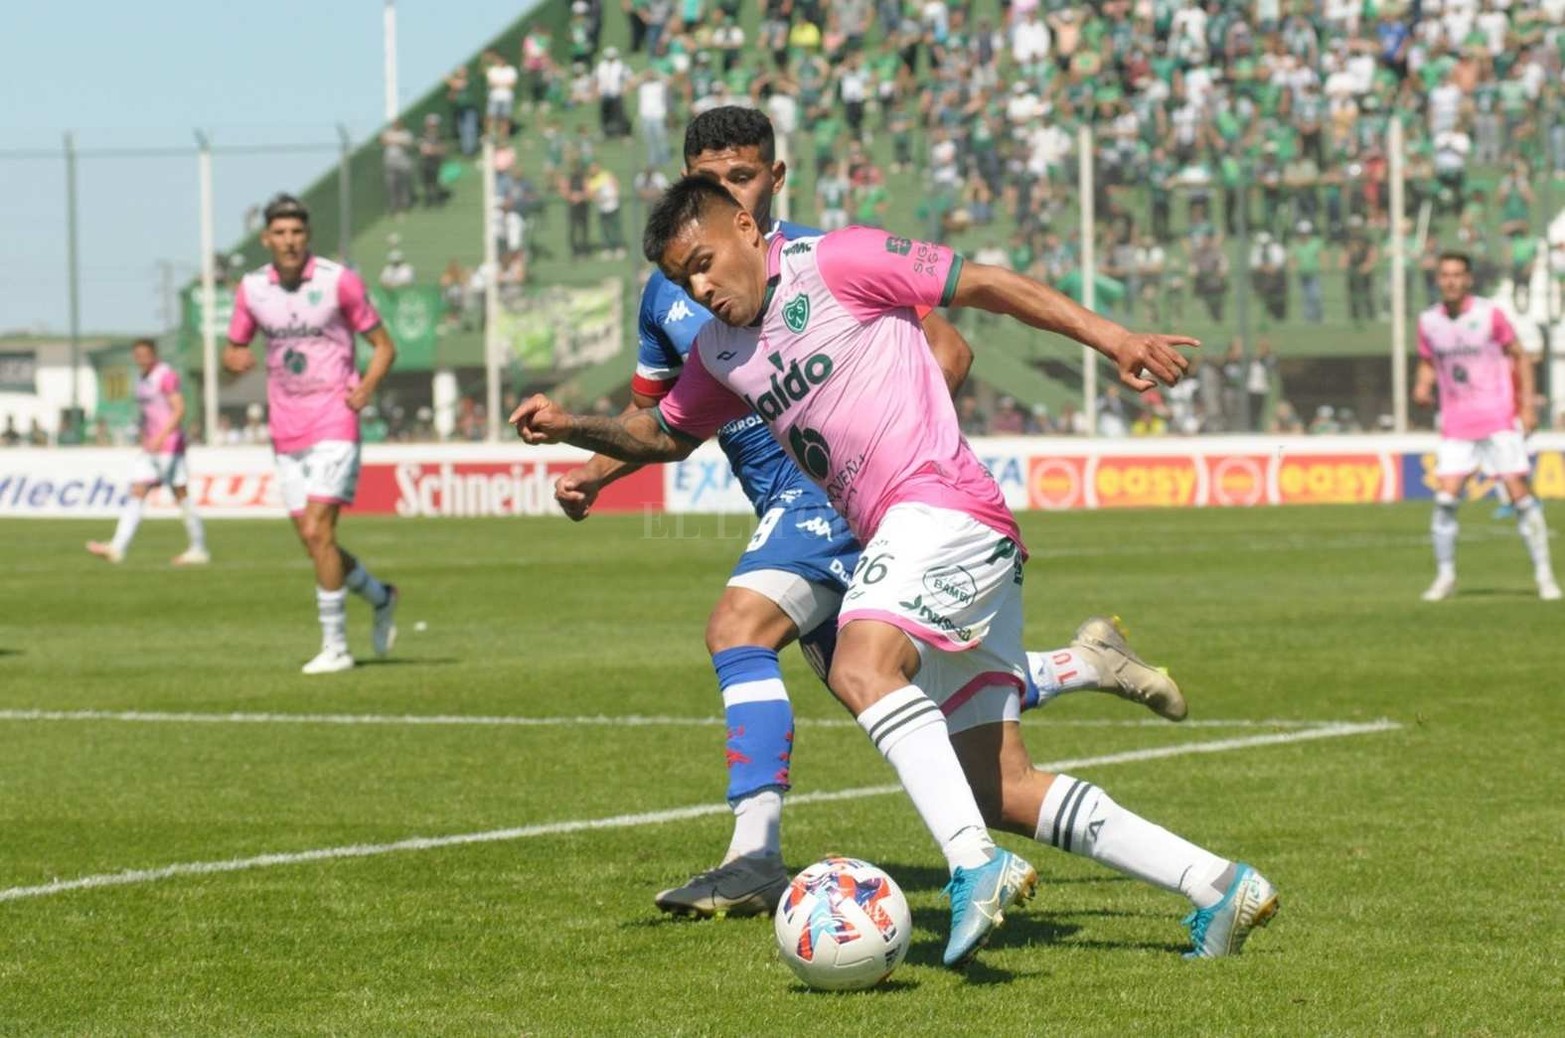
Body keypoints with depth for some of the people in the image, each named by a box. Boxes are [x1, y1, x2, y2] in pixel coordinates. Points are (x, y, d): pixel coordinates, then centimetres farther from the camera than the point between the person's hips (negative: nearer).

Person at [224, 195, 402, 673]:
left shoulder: (340, 281, -7)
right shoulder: (252, 289, 4)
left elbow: (384, 345, 0)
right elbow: (233, 351, 14)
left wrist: (366, 388, -17)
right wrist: (234, 358, -10)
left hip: (333, 423, -5)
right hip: (286, 432, 5)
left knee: (317, 531, -15)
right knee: (312, 539, 7)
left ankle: (335, 646, -7)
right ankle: (381, 600, 33)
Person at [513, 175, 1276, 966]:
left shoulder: (834, 263, -4)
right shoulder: (720, 352, 19)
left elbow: (984, 285, -5)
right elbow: (665, 434, 35)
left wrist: (1110, 337, -10)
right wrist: (570, 427, 19)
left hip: (942, 506, -9)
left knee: (860, 668, -34)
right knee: (1004, 794, 2)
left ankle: (975, 867, -46)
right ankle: (1220, 887, 3)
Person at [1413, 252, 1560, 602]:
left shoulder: (1489, 314, -5)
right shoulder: (1429, 321, 4)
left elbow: (1520, 357, 3)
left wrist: (1528, 405, -4)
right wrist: (1422, 386, -3)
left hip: (1499, 418, -3)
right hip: (1456, 424, 3)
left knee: (1519, 492, -8)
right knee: (1446, 499, -6)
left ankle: (1544, 575, 0)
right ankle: (1445, 576, 8)